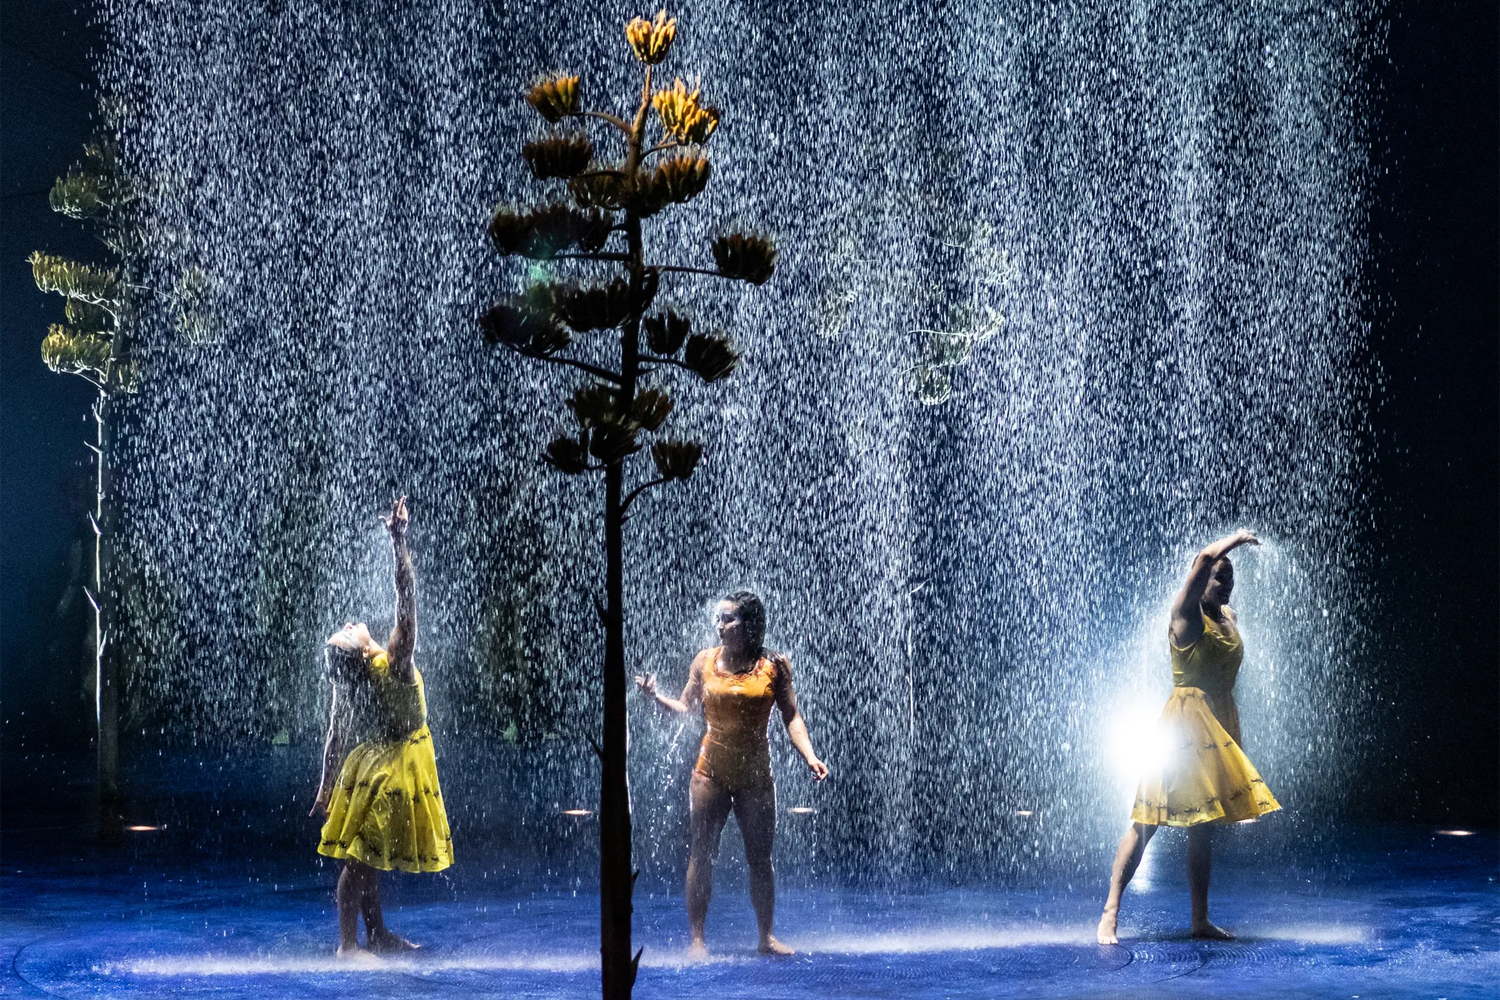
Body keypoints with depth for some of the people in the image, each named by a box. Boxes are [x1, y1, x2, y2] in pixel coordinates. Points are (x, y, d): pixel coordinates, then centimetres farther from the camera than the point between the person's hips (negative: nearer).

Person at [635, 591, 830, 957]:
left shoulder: (774, 666, -2)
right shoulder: (705, 662, 2)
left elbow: (791, 717, 0)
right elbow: (686, 708, 7)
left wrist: (810, 756, -10)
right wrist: (656, 696, -10)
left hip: (755, 775, 0)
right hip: (711, 771, 0)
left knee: (760, 858, 6)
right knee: (701, 854, -1)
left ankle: (767, 937, 17)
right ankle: (697, 939, 5)